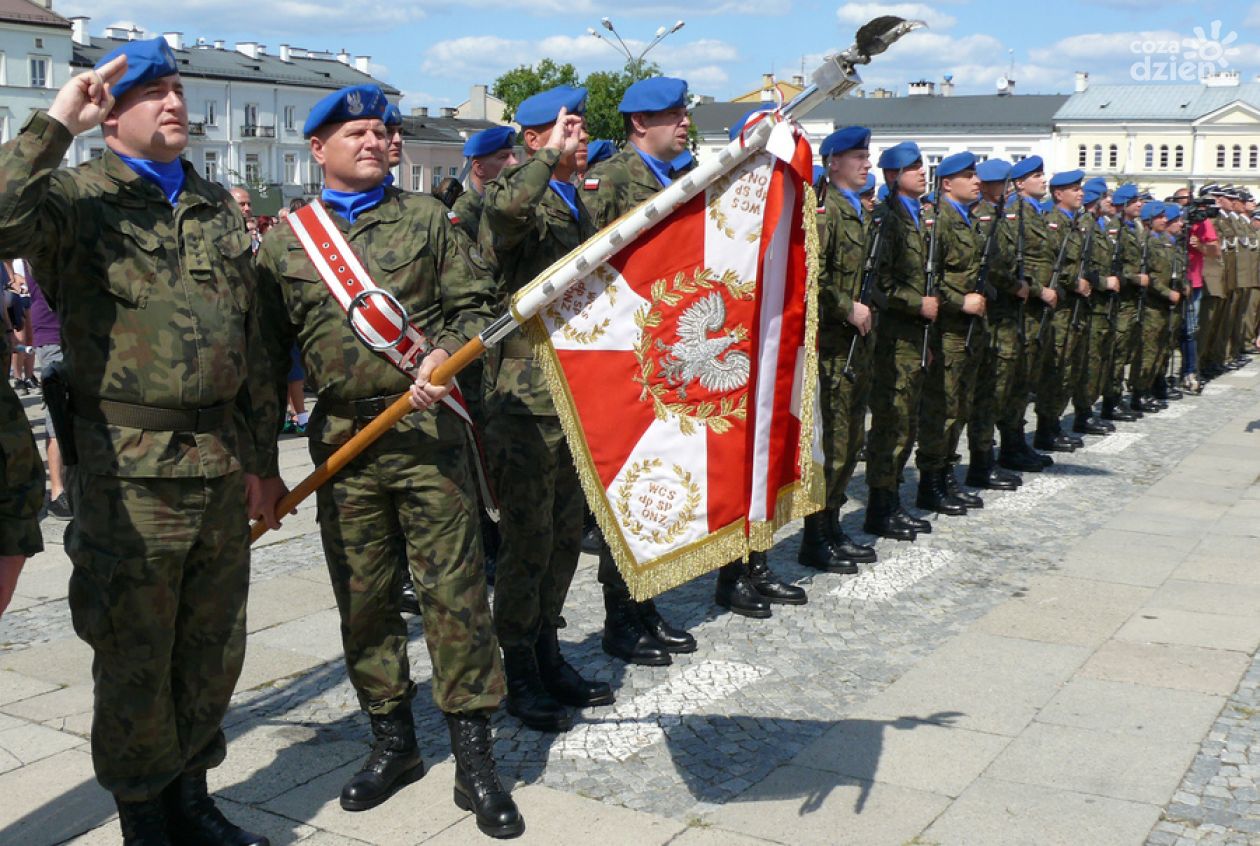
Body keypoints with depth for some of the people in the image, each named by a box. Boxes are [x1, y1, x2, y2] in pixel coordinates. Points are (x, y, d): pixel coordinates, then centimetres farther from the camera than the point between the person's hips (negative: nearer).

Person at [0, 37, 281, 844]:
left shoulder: (218, 206, 14)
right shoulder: (78, 195, -2)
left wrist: (261, 457, 14)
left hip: (222, 466, 6)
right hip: (129, 472, -5)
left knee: (214, 649, 15)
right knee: (135, 657, 6)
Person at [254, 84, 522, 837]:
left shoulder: (427, 218, 9)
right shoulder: (287, 240, 11)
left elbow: (477, 304, 5)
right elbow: (271, 351, 12)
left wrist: (446, 357, -16)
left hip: (429, 428, -2)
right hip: (342, 439, 2)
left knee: (455, 588, -3)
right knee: (363, 597, 8)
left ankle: (475, 761, 6)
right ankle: (393, 743, 25)